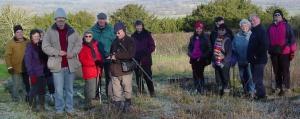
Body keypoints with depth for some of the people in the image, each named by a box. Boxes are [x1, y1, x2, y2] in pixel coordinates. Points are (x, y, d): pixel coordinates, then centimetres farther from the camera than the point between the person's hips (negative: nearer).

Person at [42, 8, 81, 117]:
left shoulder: (71, 31, 4)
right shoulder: (50, 32, -2)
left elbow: (79, 44, 8)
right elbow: (45, 47, -4)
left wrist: (73, 52, -11)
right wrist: (57, 52, -16)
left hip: (70, 65, 2)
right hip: (57, 65, -2)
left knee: (69, 89, 12)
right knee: (59, 90, -1)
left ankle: (69, 109, 24)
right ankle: (59, 109, 15)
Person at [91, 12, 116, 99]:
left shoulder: (110, 29, -1)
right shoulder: (93, 30, 1)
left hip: (108, 57, -1)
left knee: (109, 76, 6)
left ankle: (109, 94, 14)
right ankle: (96, 94, 18)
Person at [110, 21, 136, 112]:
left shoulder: (130, 41, -4)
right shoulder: (115, 42, 14)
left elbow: (130, 54, -17)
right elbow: (111, 52, 24)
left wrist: (116, 56, -18)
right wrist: (111, 56, -1)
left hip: (126, 70, -5)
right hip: (115, 70, 5)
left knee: (127, 89, 3)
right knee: (116, 90, 10)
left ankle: (127, 105, 15)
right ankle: (117, 106, 19)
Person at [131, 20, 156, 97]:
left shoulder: (147, 34, 2)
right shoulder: (133, 36, 11)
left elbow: (152, 47, -1)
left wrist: (146, 52, -15)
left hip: (146, 59, -3)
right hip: (136, 60, 3)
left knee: (147, 76, -7)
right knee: (138, 76, 8)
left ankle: (151, 91, 1)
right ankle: (140, 91, 18)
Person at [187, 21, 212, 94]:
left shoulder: (205, 38, -3)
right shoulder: (192, 38, 10)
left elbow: (209, 49, -3)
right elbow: (189, 47, 21)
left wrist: (202, 57, -11)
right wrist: (190, 53, 2)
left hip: (201, 59, -5)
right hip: (193, 59, 5)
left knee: (200, 74, -11)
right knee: (195, 74, 7)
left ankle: (201, 90, -5)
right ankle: (196, 89, 16)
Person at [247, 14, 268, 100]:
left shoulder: (261, 31, -12)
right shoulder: (254, 31, 18)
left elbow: (264, 45, -23)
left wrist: (257, 55, -19)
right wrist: (250, 56, 14)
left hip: (259, 60, -10)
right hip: (253, 60, 10)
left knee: (257, 79, -7)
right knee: (255, 78, 14)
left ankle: (261, 95, 1)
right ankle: (259, 93, 23)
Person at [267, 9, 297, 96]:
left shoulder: (286, 26, 0)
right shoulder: (271, 27, 13)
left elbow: (292, 38, -2)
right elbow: (268, 40, 20)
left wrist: (292, 51, -5)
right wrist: (269, 51, 18)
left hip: (284, 52, -4)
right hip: (274, 53, 5)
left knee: (285, 71, -3)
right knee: (277, 71, 8)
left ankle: (287, 87, 3)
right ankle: (280, 88, 16)